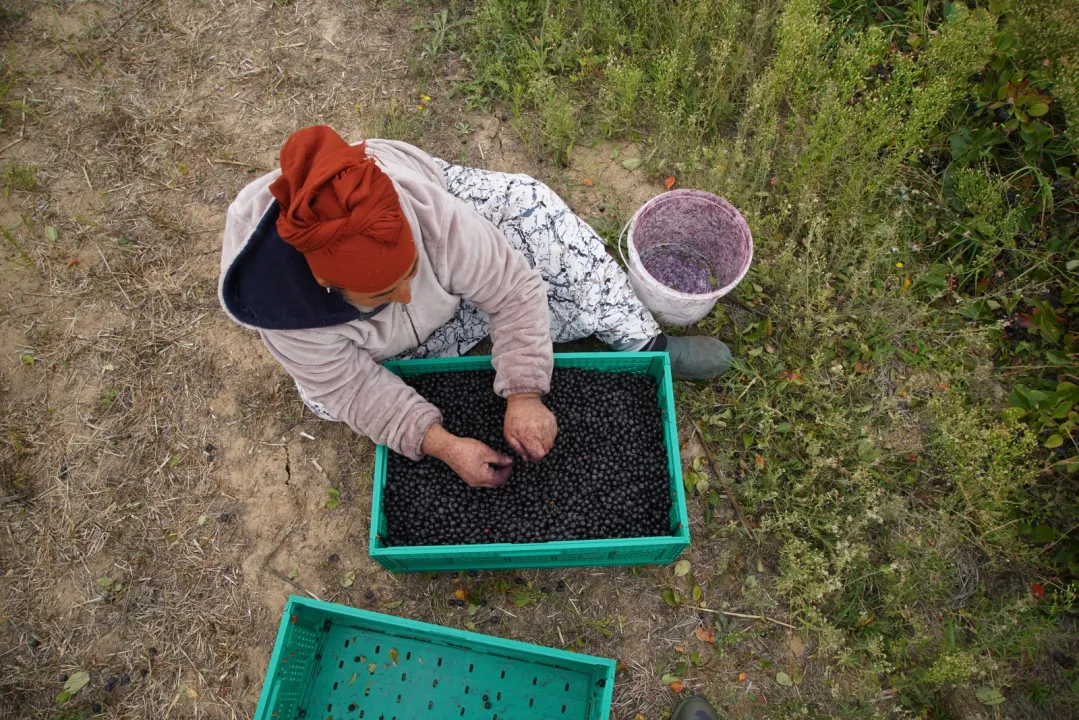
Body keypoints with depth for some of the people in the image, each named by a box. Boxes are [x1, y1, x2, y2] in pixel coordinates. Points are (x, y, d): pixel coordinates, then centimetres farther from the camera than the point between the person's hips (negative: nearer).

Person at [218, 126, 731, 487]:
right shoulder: (283, 308, -40)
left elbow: (515, 288, -30)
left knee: (527, 205, -22)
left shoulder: (425, 207, -39)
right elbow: (352, 391, -27)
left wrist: (524, 395, -36)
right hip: (374, 349, 0)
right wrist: (442, 444, -36)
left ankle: (645, 345, -16)